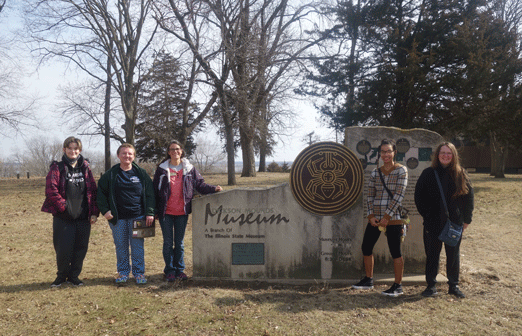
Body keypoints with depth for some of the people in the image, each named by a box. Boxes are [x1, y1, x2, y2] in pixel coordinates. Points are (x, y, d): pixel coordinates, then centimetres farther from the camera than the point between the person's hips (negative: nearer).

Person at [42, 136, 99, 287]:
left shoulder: (85, 168, 10)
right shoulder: (57, 168, 0)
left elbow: (93, 191, 7)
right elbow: (51, 189, -10)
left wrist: (94, 212, 0)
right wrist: (63, 206, -14)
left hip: (83, 218, 3)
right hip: (63, 218, -3)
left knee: (80, 249, 7)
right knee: (63, 249, 1)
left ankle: (74, 275, 26)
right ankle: (61, 276, 25)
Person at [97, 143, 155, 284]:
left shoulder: (141, 173, 4)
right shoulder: (111, 174, 3)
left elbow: (149, 194, 4)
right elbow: (101, 192, 8)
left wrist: (150, 213, -2)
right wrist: (105, 210, -2)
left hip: (137, 217, 0)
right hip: (118, 219, 1)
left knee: (138, 246, 3)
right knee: (121, 246, 9)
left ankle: (139, 273, 14)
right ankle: (123, 272, 22)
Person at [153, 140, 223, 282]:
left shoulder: (189, 169, 6)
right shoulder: (162, 169, 2)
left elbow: (200, 184, 7)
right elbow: (155, 189, 3)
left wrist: (213, 188, -10)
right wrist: (153, 210, 1)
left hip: (182, 212, 1)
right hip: (166, 212, -1)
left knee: (179, 242, 10)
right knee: (168, 242, 5)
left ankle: (179, 270, 22)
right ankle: (169, 271, 17)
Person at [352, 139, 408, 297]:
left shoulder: (401, 171, -3)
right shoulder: (375, 173, 10)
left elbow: (399, 196, -10)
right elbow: (370, 196, 10)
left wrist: (387, 216, -14)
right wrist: (371, 216, -3)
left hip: (393, 218, -5)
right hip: (375, 218, 5)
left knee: (395, 251, 0)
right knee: (366, 247, 9)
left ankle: (398, 286, 13)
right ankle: (368, 280, 27)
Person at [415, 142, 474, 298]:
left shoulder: (461, 174, 2)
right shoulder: (429, 174, -1)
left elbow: (468, 196, 7)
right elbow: (419, 195, 4)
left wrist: (466, 219, 4)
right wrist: (426, 214, -1)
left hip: (454, 222, 1)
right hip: (433, 222, -1)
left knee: (453, 254, 11)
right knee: (432, 254, 6)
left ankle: (454, 285, 24)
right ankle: (431, 285, 17)